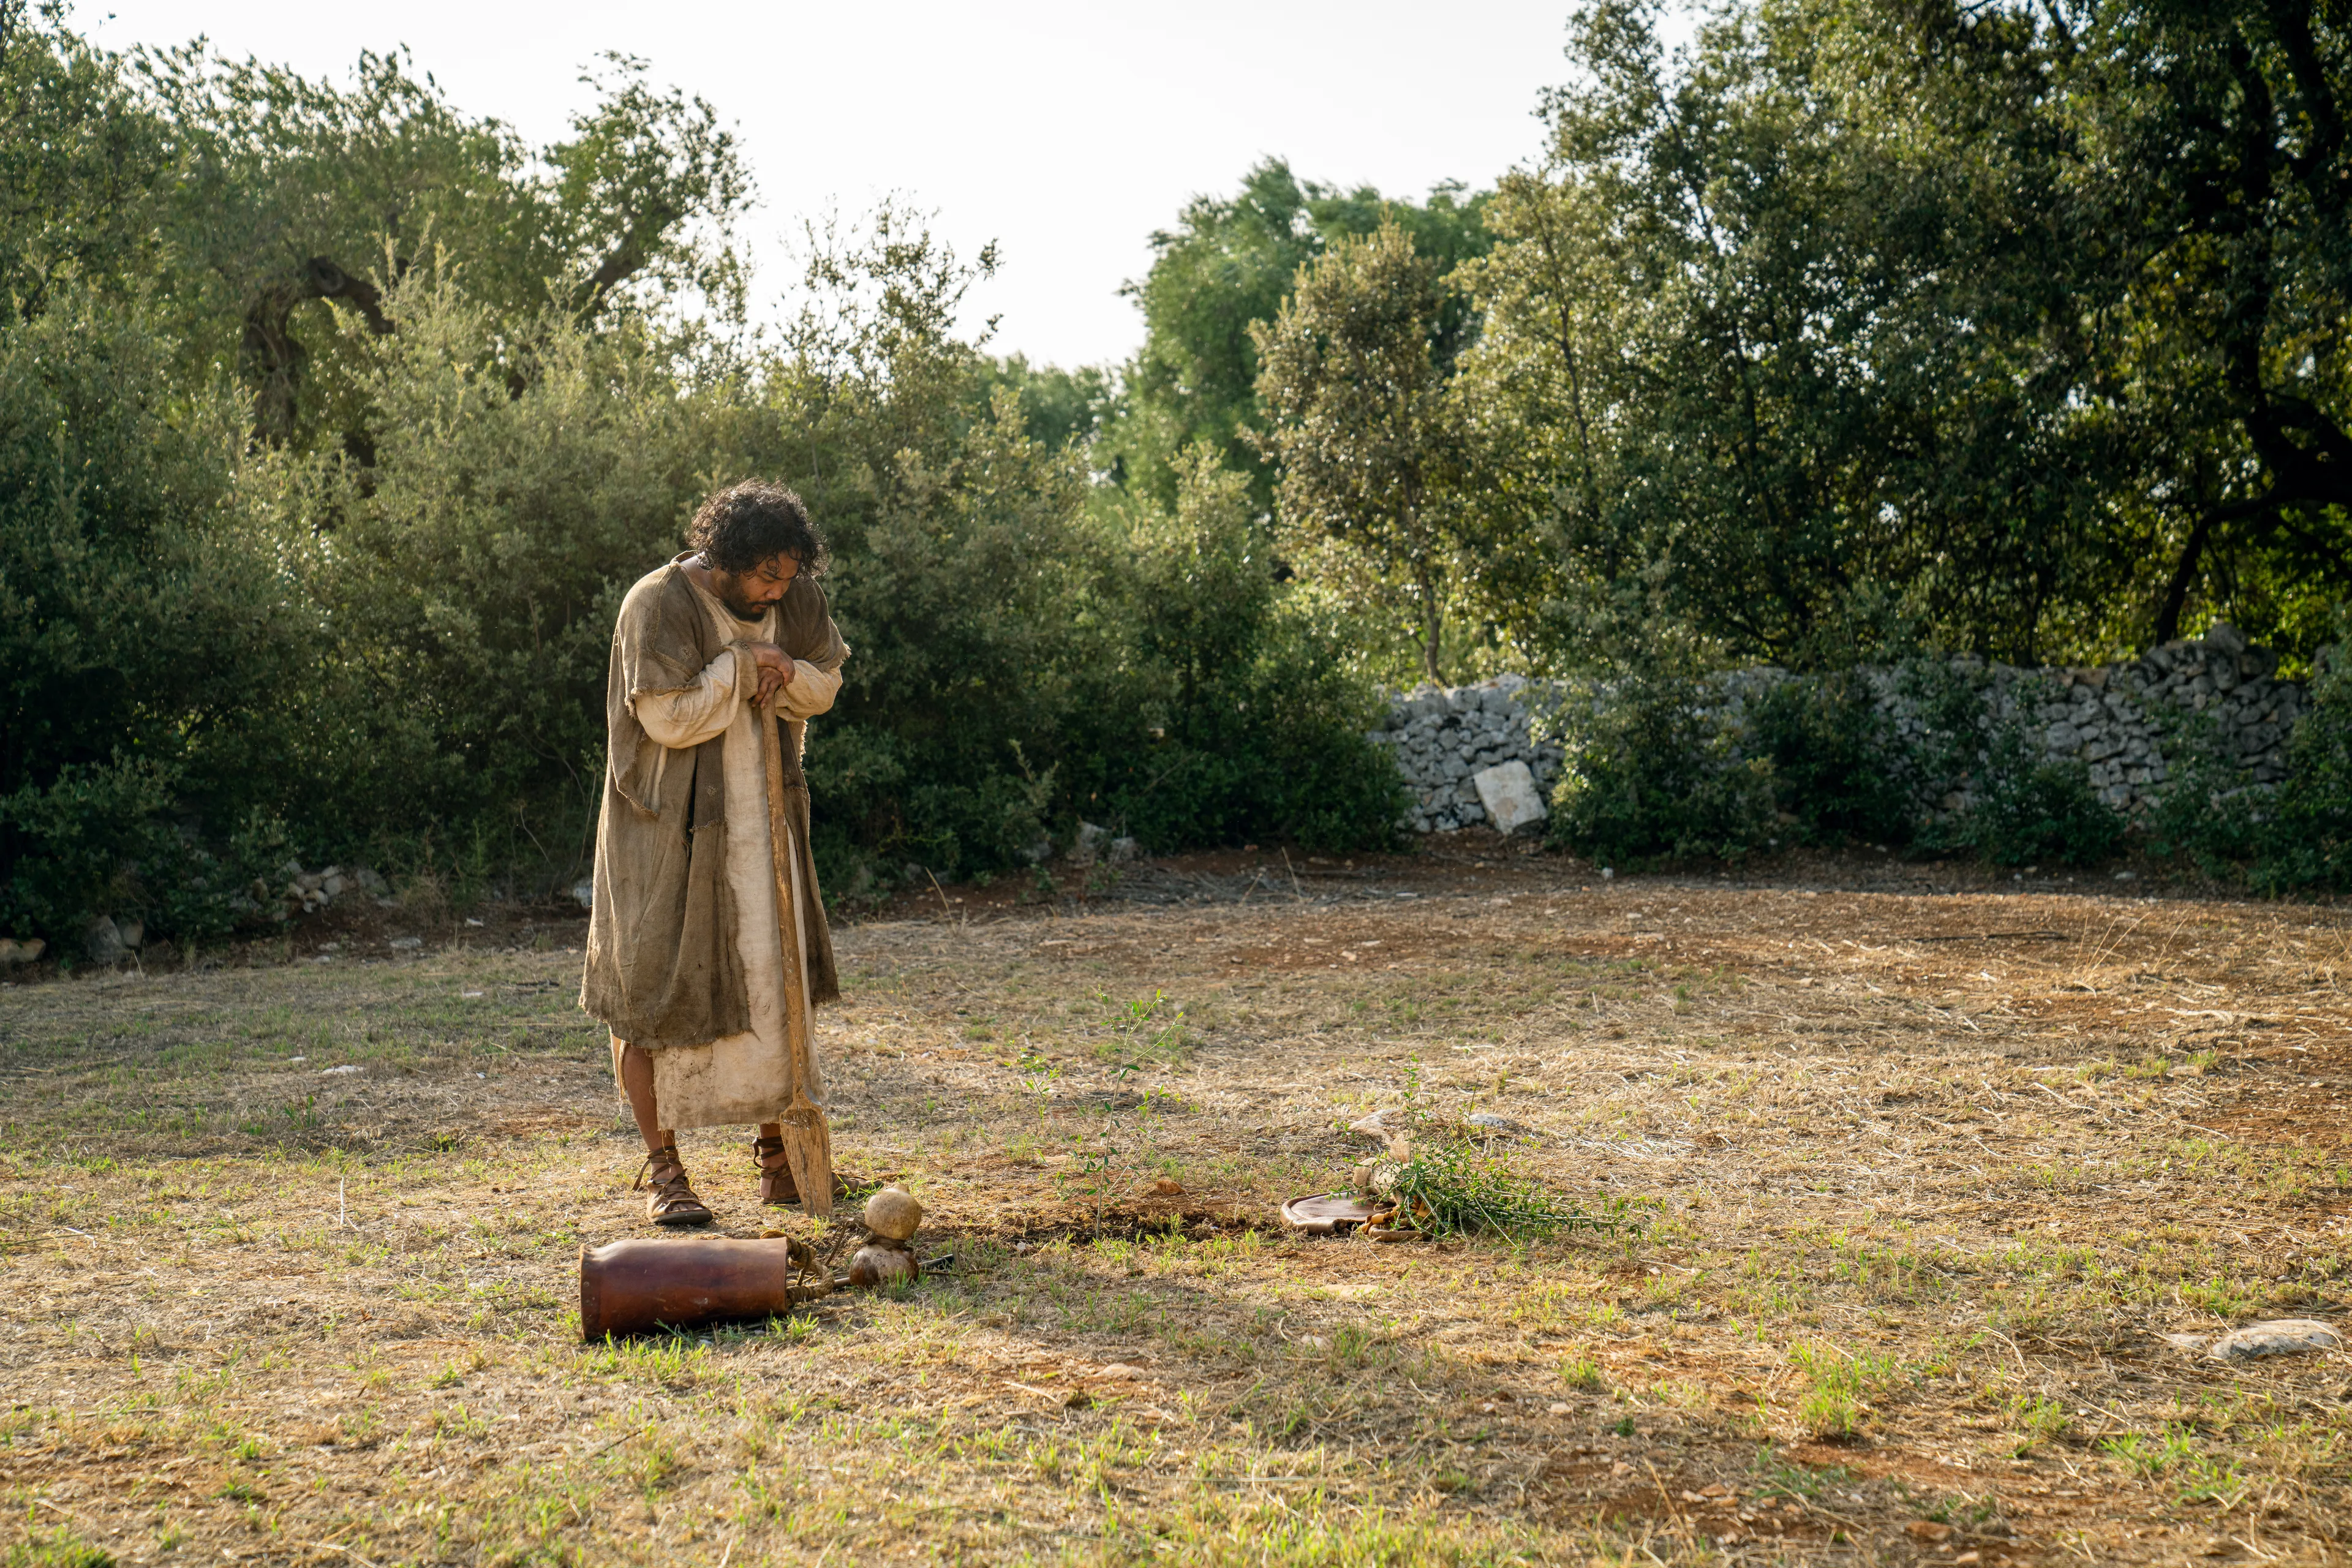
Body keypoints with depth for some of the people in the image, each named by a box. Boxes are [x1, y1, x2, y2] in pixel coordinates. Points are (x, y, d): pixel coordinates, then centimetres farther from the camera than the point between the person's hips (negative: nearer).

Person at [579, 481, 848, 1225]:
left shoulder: (795, 600, 1)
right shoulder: (658, 604, -17)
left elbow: (825, 684, 11)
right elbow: (668, 717, -23)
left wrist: (785, 676, -10)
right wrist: (742, 665, -18)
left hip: (761, 822, 5)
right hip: (671, 826, -5)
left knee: (773, 978, 8)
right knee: (657, 991, -1)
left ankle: (776, 1148, 21)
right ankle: (662, 1167, 10)